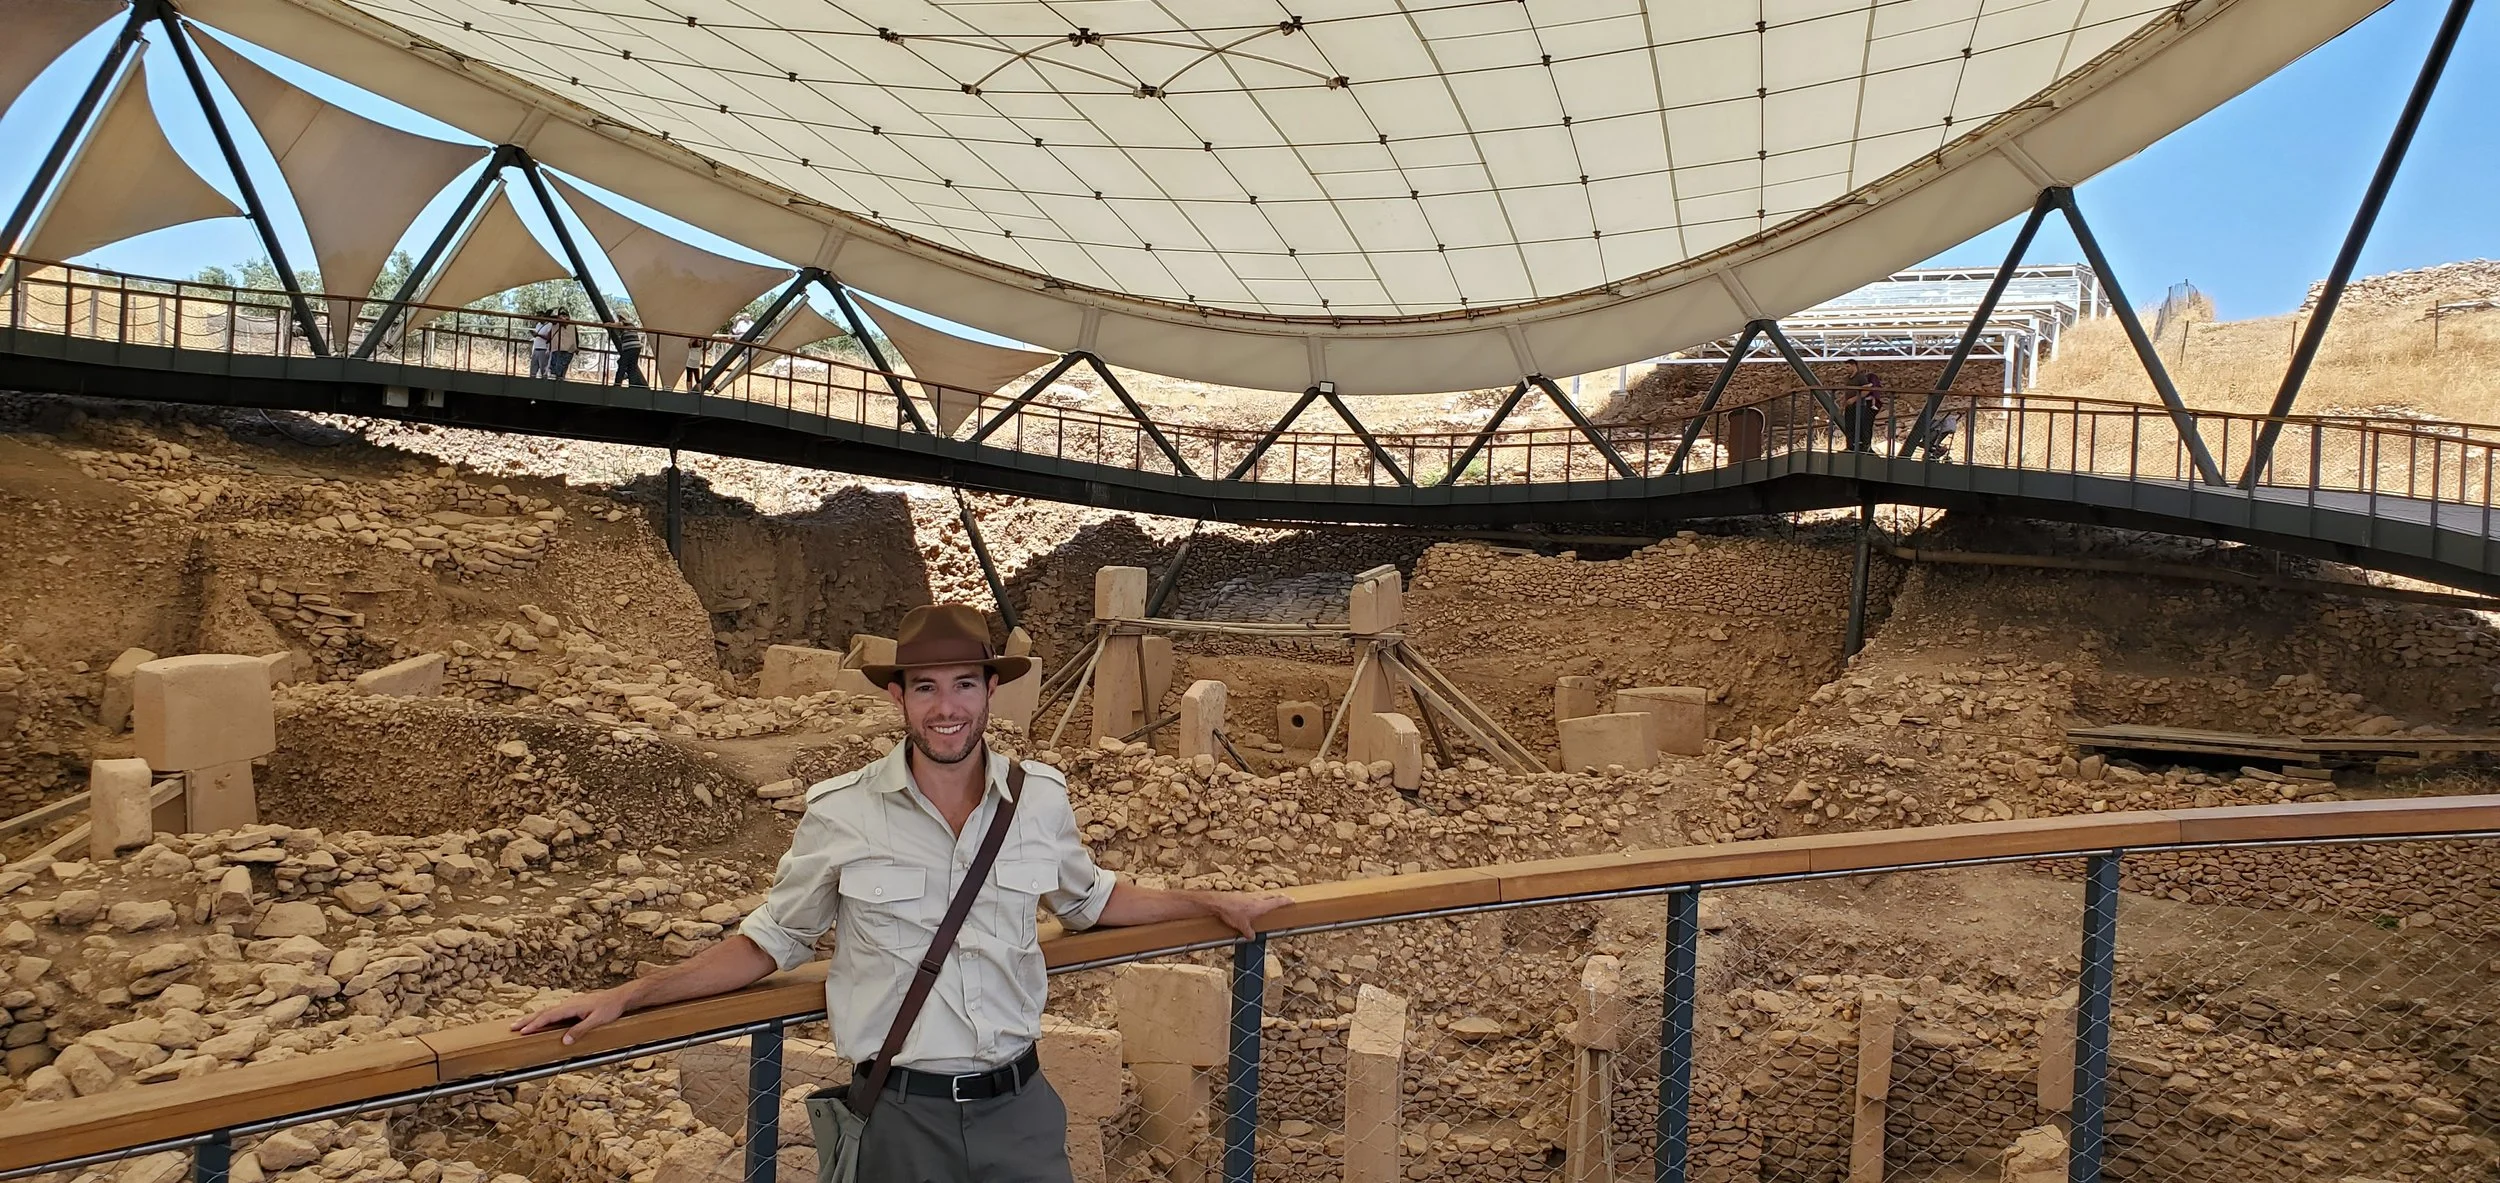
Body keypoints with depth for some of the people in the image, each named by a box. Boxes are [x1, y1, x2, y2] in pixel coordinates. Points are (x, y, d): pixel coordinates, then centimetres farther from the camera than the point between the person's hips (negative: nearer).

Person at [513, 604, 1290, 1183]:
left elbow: (1090, 900, 16)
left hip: (1018, 1103, 2)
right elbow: (772, 941, 3)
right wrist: (626, 997, -2)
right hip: (901, 1115, -2)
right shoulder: (841, 812, -10)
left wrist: (1215, 904, 19)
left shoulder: (1040, 798, -3)